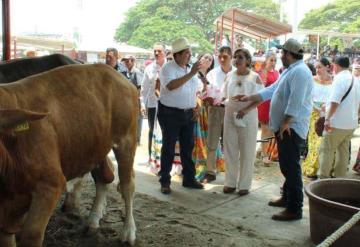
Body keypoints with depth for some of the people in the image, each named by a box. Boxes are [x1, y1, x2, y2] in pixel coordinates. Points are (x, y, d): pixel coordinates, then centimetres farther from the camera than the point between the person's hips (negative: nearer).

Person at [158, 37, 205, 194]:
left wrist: (195, 106, 10)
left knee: (188, 147, 13)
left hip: (188, 114, 7)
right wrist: (191, 74, -29)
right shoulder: (168, 68, -11)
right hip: (170, 113, -6)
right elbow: (171, 86, -30)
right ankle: (165, 181, 11)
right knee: (168, 149, 1)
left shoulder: (191, 69, 11)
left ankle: (189, 178, 25)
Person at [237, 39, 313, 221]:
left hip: (291, 128, -10)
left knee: (291, 167, -8)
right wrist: (249, 98, 26)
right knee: (286, 165, 19)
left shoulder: (300, 71, -16)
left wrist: (286, 123, -22)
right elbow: (271, 90, 25)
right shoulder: (290, 71, 18)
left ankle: (295, 209, -3)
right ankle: (287, 198, 32)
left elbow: (296, 102, -23)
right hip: (283, 127, 10)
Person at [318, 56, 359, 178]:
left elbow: (335, 101, -22)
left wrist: (328, 118, -21)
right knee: (343, 150, 13)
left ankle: (323, 178, 2)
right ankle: (339, 178, 19)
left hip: (337, 122, -8)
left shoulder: (339, 78, -14)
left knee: (326, 150, 0)